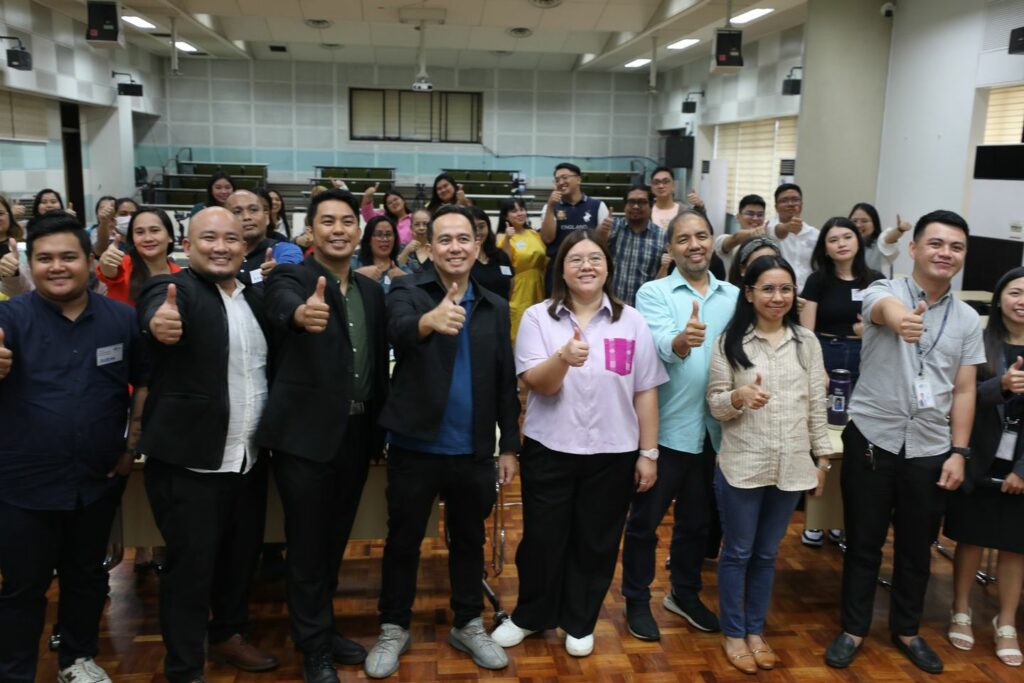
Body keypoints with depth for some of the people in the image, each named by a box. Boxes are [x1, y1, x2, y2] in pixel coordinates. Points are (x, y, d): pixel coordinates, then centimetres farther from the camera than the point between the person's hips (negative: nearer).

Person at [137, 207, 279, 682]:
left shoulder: (256, 297, 9)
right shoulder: (173, 289, -11)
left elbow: (274, 362, 18)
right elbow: (157, 312, -34)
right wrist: (158, 323, -55)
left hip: (249, 458, 6)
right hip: (189, 460, -6)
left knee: (242, 555, 19)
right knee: (190, 565, 3)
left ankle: (227, 635, 41)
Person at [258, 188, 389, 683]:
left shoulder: (371, 290, 10)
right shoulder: (290, 278, -7)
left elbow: (379, 363, 11)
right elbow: (284, 308, -32)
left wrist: (380, 429, 9)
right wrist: (303, 312, -56)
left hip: (356, 433, 5)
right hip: (306, 433, -5)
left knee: (335, 540, 18)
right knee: (307, 544, 6)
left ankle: (324, 629, 35)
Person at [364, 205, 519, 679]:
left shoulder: (495, 307, 5)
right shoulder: (407, 290, -5)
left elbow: (506, 382, 7)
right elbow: (399, 330, -29)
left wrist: (509, 446, 5)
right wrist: (430, 320, -52)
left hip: (473, 451, 3)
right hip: (416, 446, -3)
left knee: (469, 540, 17)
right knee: (403, 541, 11)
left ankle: (468, 625, 35)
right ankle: (394, 629, 31)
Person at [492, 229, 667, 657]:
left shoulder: (631, 321, 1)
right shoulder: (538, 317, -3)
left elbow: (645, 392, 2)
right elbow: (536, 383, -13)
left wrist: (648, 453, 1)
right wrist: (564, 357, -33)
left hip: (612, 453, 1)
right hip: (549, 450, -1)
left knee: (595, 543, 12)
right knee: (542, 538, 10)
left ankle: (579, 622, 33)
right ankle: (529, 615, 33)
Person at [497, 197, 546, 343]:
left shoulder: (534, 234, 11)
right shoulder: (503, 237, -4)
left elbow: (546, 261, 19)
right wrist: (507, 239, -22)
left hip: (538, 291, 5)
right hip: (518, 296, -5)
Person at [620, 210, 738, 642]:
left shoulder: (734, 296, 5)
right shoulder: (653, 293, -8)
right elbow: (664, 348, -24)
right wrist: (684, 338, -45)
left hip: (715, 428, 4)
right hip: (666, 427, -4)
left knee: (698, 520, 19)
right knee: (645, 519, 8)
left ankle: (685, 594, 39)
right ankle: (637, 600, 27)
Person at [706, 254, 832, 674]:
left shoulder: (807, 342, 4)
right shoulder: (731, 341, -5)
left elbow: (816, 404, 8)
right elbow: (714, 405, -4)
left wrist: (823, 457, 8)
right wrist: (738, 396, -25)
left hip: (791, 467, 3)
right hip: (741, 466, -3)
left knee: (767, 554, 16)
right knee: (737, 553, 10)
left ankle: (755, 630, 32)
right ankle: (733, 634, 26)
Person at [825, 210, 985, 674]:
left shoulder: (967, 319, 6)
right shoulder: (884, 292, -7)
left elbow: (964, 390, 7)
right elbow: (885, 308, -34)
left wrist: (959, 451, 0)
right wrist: (899, 318, -58)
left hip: (930, 450, 4)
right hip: (871, 440, -3)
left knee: (917, 548, 16)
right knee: (863, 543, 10)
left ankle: (906, 630, 35)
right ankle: (853, 629, 26)